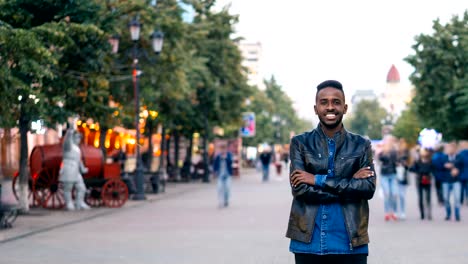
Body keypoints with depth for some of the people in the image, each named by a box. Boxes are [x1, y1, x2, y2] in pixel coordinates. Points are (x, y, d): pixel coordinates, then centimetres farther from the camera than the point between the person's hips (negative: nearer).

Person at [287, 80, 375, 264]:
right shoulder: (300, 143, 4)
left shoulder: (361, 145, 7)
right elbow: (300, 188, -8)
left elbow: (368, 188, -7)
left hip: (350, 243, 1)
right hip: (309, 242, 0)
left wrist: (319, 180, -12)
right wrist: (350, 184, -11)